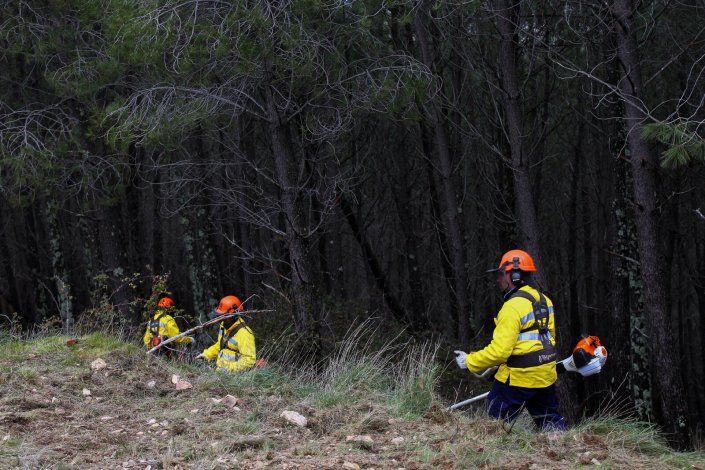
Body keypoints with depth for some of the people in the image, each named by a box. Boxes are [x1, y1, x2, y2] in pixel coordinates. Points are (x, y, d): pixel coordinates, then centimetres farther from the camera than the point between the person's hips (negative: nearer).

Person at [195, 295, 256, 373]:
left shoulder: (244, 333, -17)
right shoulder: (224, 326, 13)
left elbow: (249, 360, -21)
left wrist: (230, 368, -27)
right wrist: (206, 355, 20)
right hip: (220, 370, 8)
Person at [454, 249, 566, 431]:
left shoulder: (513, 307, -19)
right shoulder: (543, 300, 7)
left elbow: (499, 351, -23)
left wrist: (470, 362, -13)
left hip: (518, 377, -8)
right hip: (546, 375, 8)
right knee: (549, 418, 20)